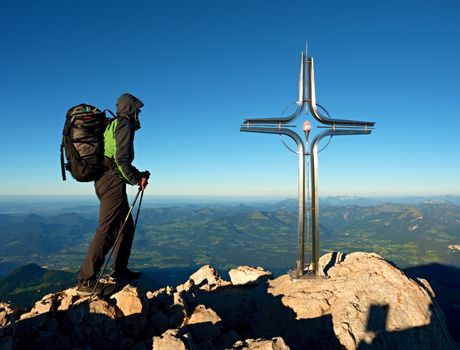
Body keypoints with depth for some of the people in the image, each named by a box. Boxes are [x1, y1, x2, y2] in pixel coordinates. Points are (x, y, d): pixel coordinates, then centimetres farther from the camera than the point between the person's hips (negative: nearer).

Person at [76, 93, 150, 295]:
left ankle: (119, 270, 24)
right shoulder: (125, 124, -6)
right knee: (107, 230, -10)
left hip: (103, 179, 10)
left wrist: (138, 175, 17)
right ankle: (86, 282, -7)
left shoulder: (111, 125, 23)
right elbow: (121, 159, -18)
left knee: (127, 226, 16)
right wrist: (136, 179, -7)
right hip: (112, 181, -10)